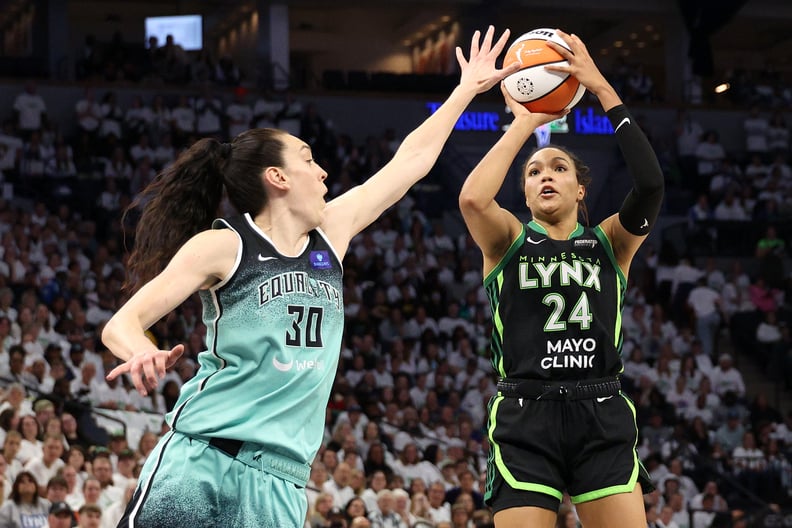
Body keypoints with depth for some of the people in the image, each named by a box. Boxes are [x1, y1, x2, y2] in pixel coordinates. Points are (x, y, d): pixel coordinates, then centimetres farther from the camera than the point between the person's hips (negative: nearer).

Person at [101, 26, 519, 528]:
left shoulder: (331, 235, 15)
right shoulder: (222, 246, -1)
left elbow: (412, 160, 24)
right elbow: (121, 323, -5)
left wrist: (468, 88, 30)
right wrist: (143, 354, -28)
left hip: (280, 481, 5)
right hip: (201, 461, -5)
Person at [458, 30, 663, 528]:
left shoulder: (610, 241, 12)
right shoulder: (509, 239, 9)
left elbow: (651, 184, -8)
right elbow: (472, 198, -14)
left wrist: (603, 89, -8)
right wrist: (524, 123, -4)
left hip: (602, 416, 1)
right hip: (526, 417, -1)